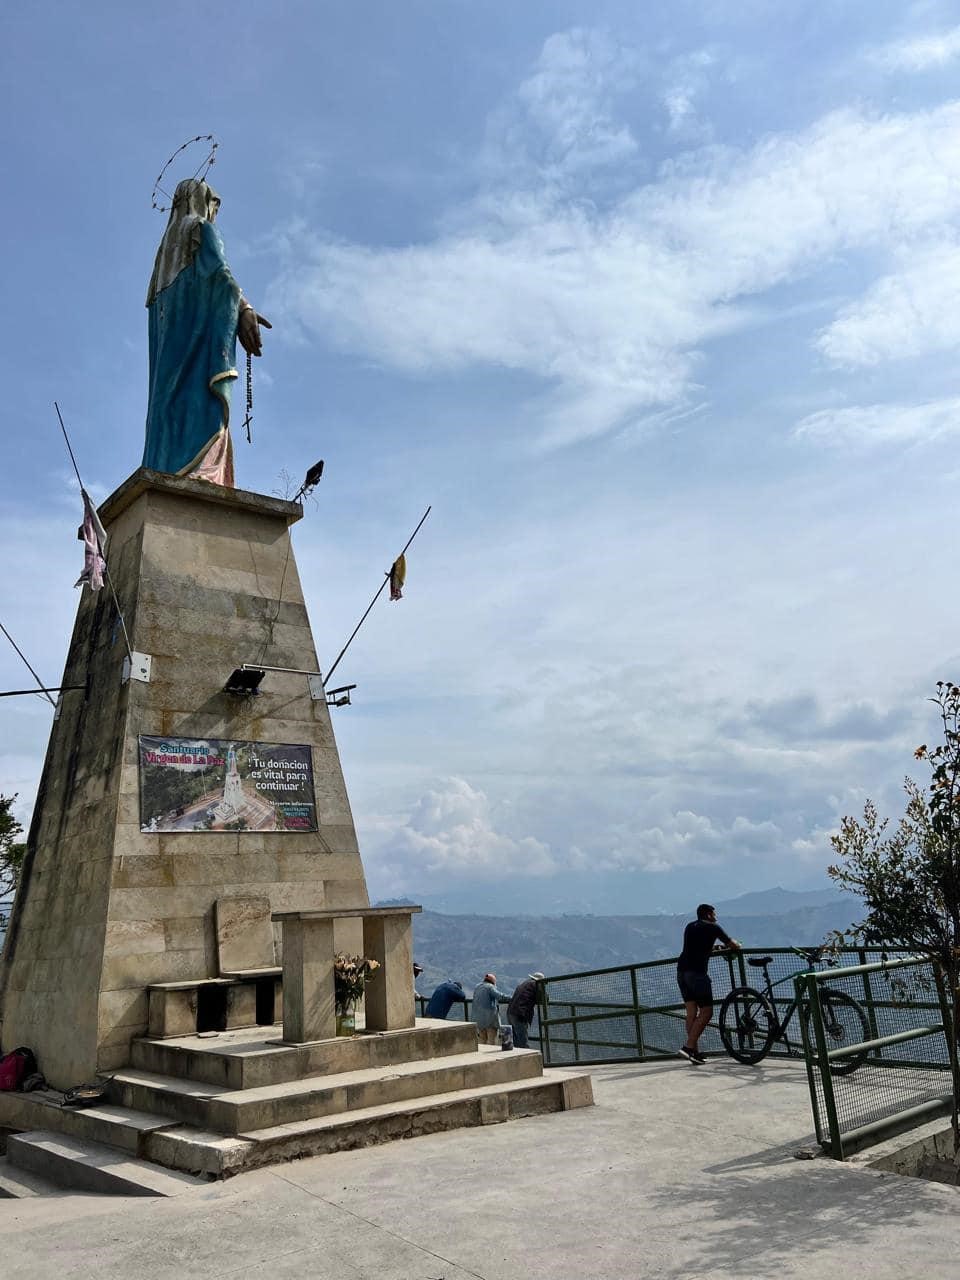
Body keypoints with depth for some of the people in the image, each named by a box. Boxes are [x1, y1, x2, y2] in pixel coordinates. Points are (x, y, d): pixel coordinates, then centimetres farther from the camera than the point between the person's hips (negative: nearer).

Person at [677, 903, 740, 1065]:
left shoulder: (690, 927, 24)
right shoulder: (712, 927, 5)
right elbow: (734, 945, 14)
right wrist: (737, 945, 37)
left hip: (681, 971, 7)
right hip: (697, 972, -7)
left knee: (691, 1012, 8)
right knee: (706, 1011, -3)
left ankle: (694, 1051, 6)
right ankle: (688, 1047, -12)